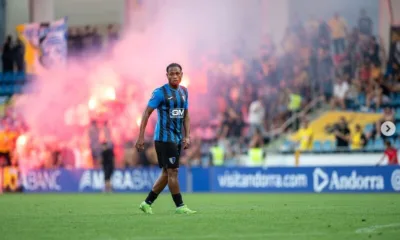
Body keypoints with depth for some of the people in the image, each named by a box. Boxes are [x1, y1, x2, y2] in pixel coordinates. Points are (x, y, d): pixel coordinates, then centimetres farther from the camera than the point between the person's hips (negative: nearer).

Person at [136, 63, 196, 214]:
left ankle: (147, 203, 17)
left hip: (177, 138, 8)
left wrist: (187, 136, 6)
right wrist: (141, 137, -14)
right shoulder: (160, 92, -10)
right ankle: (180, 206, -3)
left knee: (167, 173, 9)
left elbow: (186, 115, 16)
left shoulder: (183, 92, 11)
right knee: (173, 171, -8)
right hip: (164, 138, -8)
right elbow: (147, 113, -9)